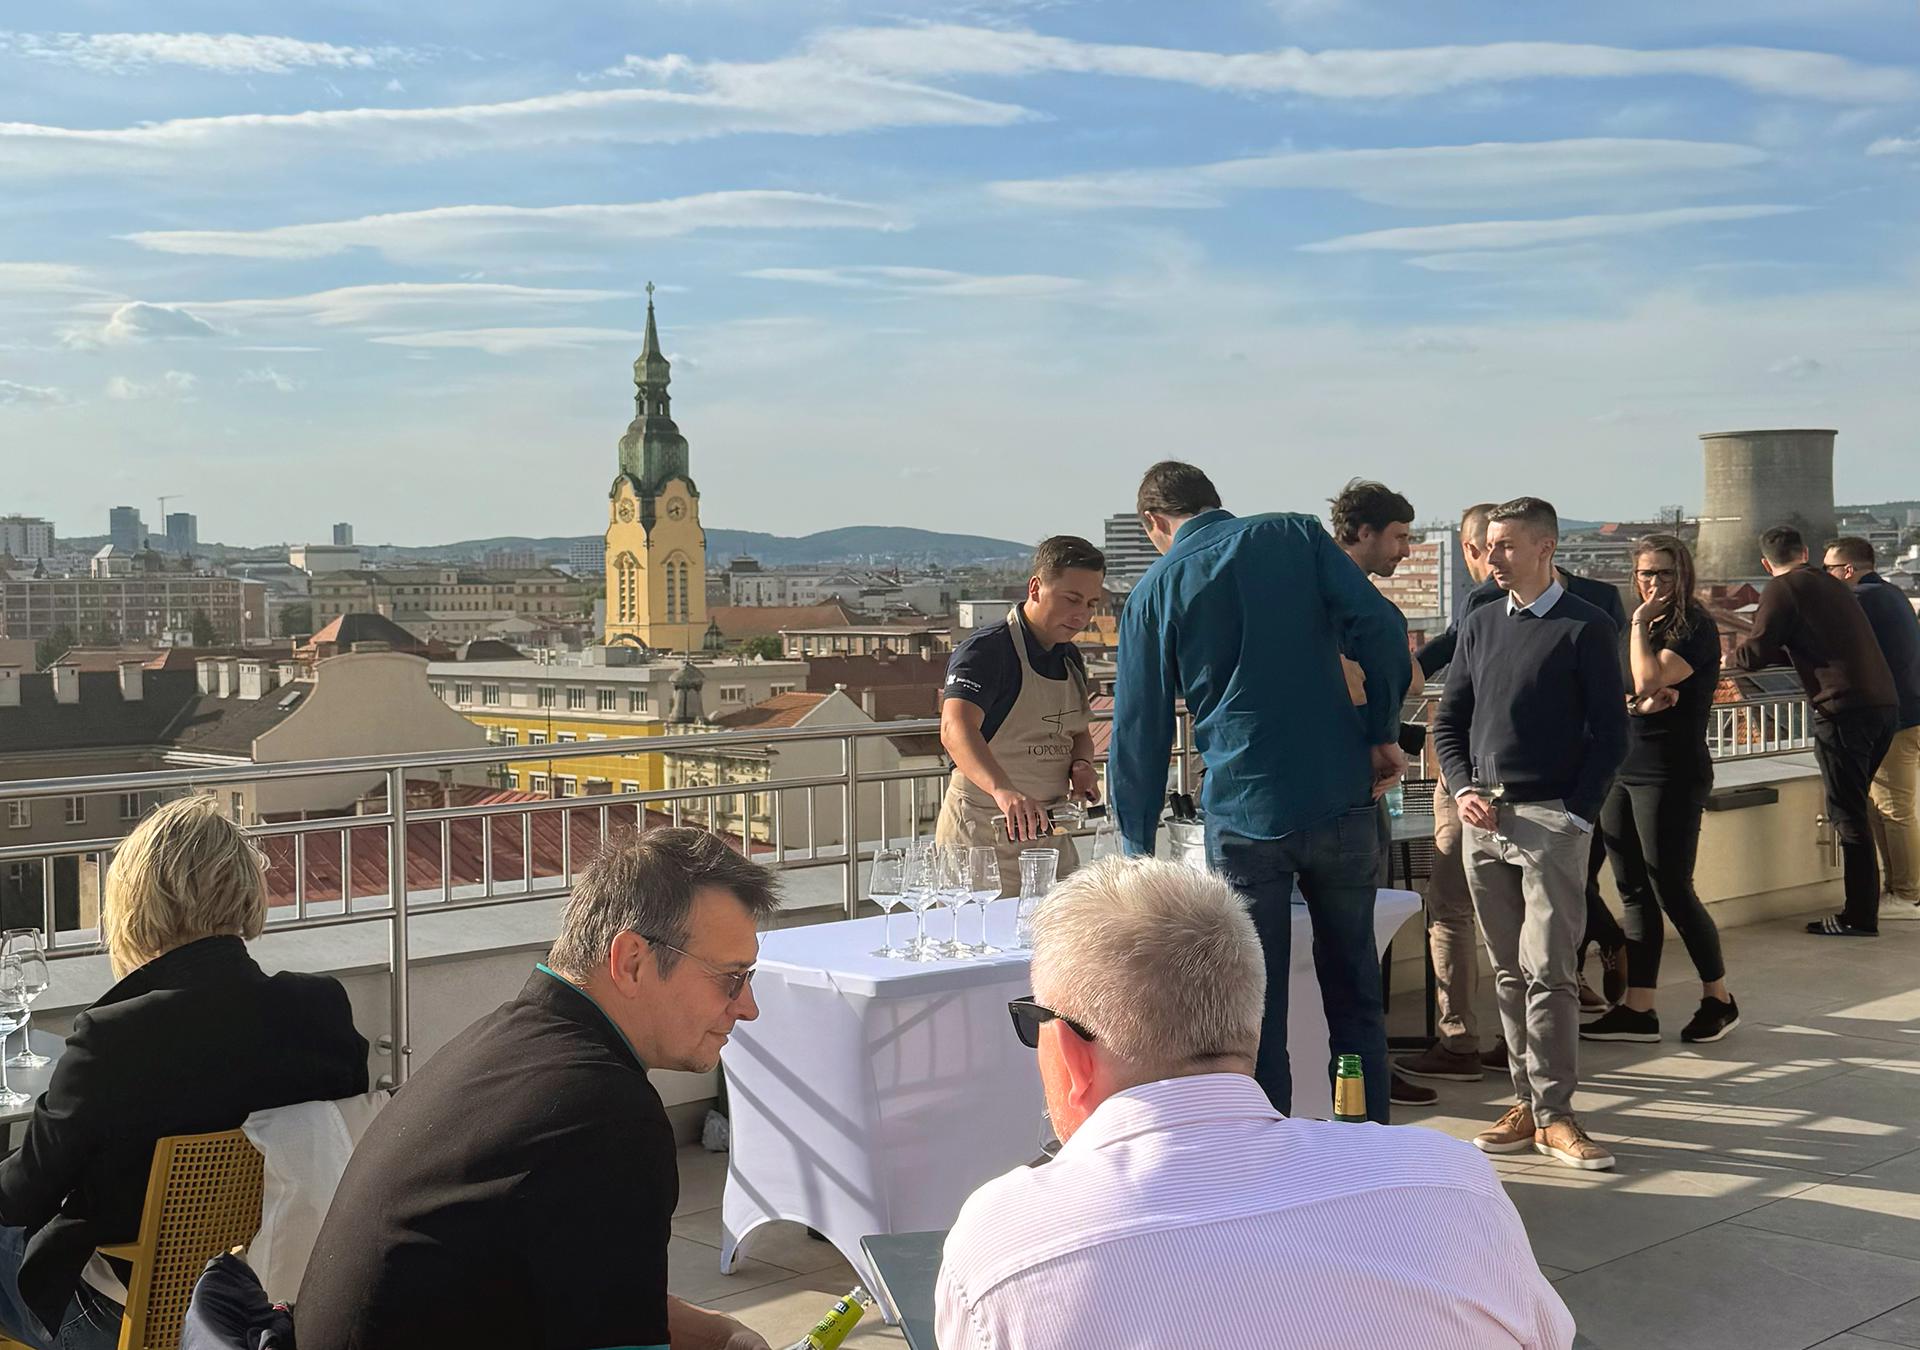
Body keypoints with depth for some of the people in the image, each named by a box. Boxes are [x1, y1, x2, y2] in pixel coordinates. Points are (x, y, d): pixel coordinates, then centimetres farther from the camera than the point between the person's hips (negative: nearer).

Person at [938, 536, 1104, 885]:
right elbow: (955, 728, -31)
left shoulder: (1070, 658, 12)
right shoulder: (986, 650, -15)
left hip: (1047, 828, 8)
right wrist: (1002, 790, -48)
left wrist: (1081, 764, 0)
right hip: (982, 834, -7)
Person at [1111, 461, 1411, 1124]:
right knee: (1354, 994, 14)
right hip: (1340, 800, 2)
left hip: (1244, 816, -2)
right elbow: (1379, 627, -8)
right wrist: (1382, 733, 2)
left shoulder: (1154, 590, 5)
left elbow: (1139, 733, 7)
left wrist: (1138, 848, 15)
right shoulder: (1296, 535, 6)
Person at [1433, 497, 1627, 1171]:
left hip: (1552, 819, -5)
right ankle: (1528, 1101, 14)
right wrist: (1463, 789, 1)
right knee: (1508, 973, 7)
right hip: (1484, 818, 5)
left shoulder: (1585, 628, -2)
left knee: (1547, 970, -8)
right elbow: (1449, 721, 17)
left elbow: (1610, 733, -2)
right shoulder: (1480, 624, 13)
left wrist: (1578, 813, -10)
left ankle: (1553, 1113, -2)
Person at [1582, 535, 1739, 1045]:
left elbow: (1648, 681, -22)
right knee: (1634, 893, 7)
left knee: (1672, 890, -3)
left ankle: (1719, 999, 13)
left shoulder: (1694, 627, -8)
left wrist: (1640, 624, -12)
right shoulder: (1640, 628, 15)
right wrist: (1638, 702, -8)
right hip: (1622, 771, 8)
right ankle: (1637, 1009, 11)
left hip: (1672, 776, -8)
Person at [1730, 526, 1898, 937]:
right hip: (1884, 703, 8)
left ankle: (1859, 917, 2)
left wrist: (1728, 657, 11)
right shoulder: (1832, 585, 21)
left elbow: (1756, 653, -9)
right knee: (1855, 807, 17)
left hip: (1843, 709, -8)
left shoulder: (1782, 589, -3)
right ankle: (1863, 907, 22)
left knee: (1848, 815, -2)